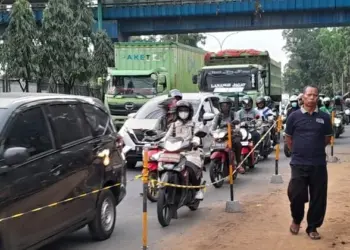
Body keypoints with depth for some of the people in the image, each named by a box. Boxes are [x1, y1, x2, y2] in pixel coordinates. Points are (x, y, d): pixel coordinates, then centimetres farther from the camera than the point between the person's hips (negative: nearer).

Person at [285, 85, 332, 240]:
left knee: (318, 198, 5)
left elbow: (327, 139, 15)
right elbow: (288, 138, 8)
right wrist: (298, 152, 9)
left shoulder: (324, 117, 4)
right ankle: (296, 220, 25)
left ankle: (312, 227, 20)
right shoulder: (294, 116, 0)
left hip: (319, 164, 2)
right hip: (299, 163, -1)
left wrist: (315, 149, 12)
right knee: (296, 195, -4)